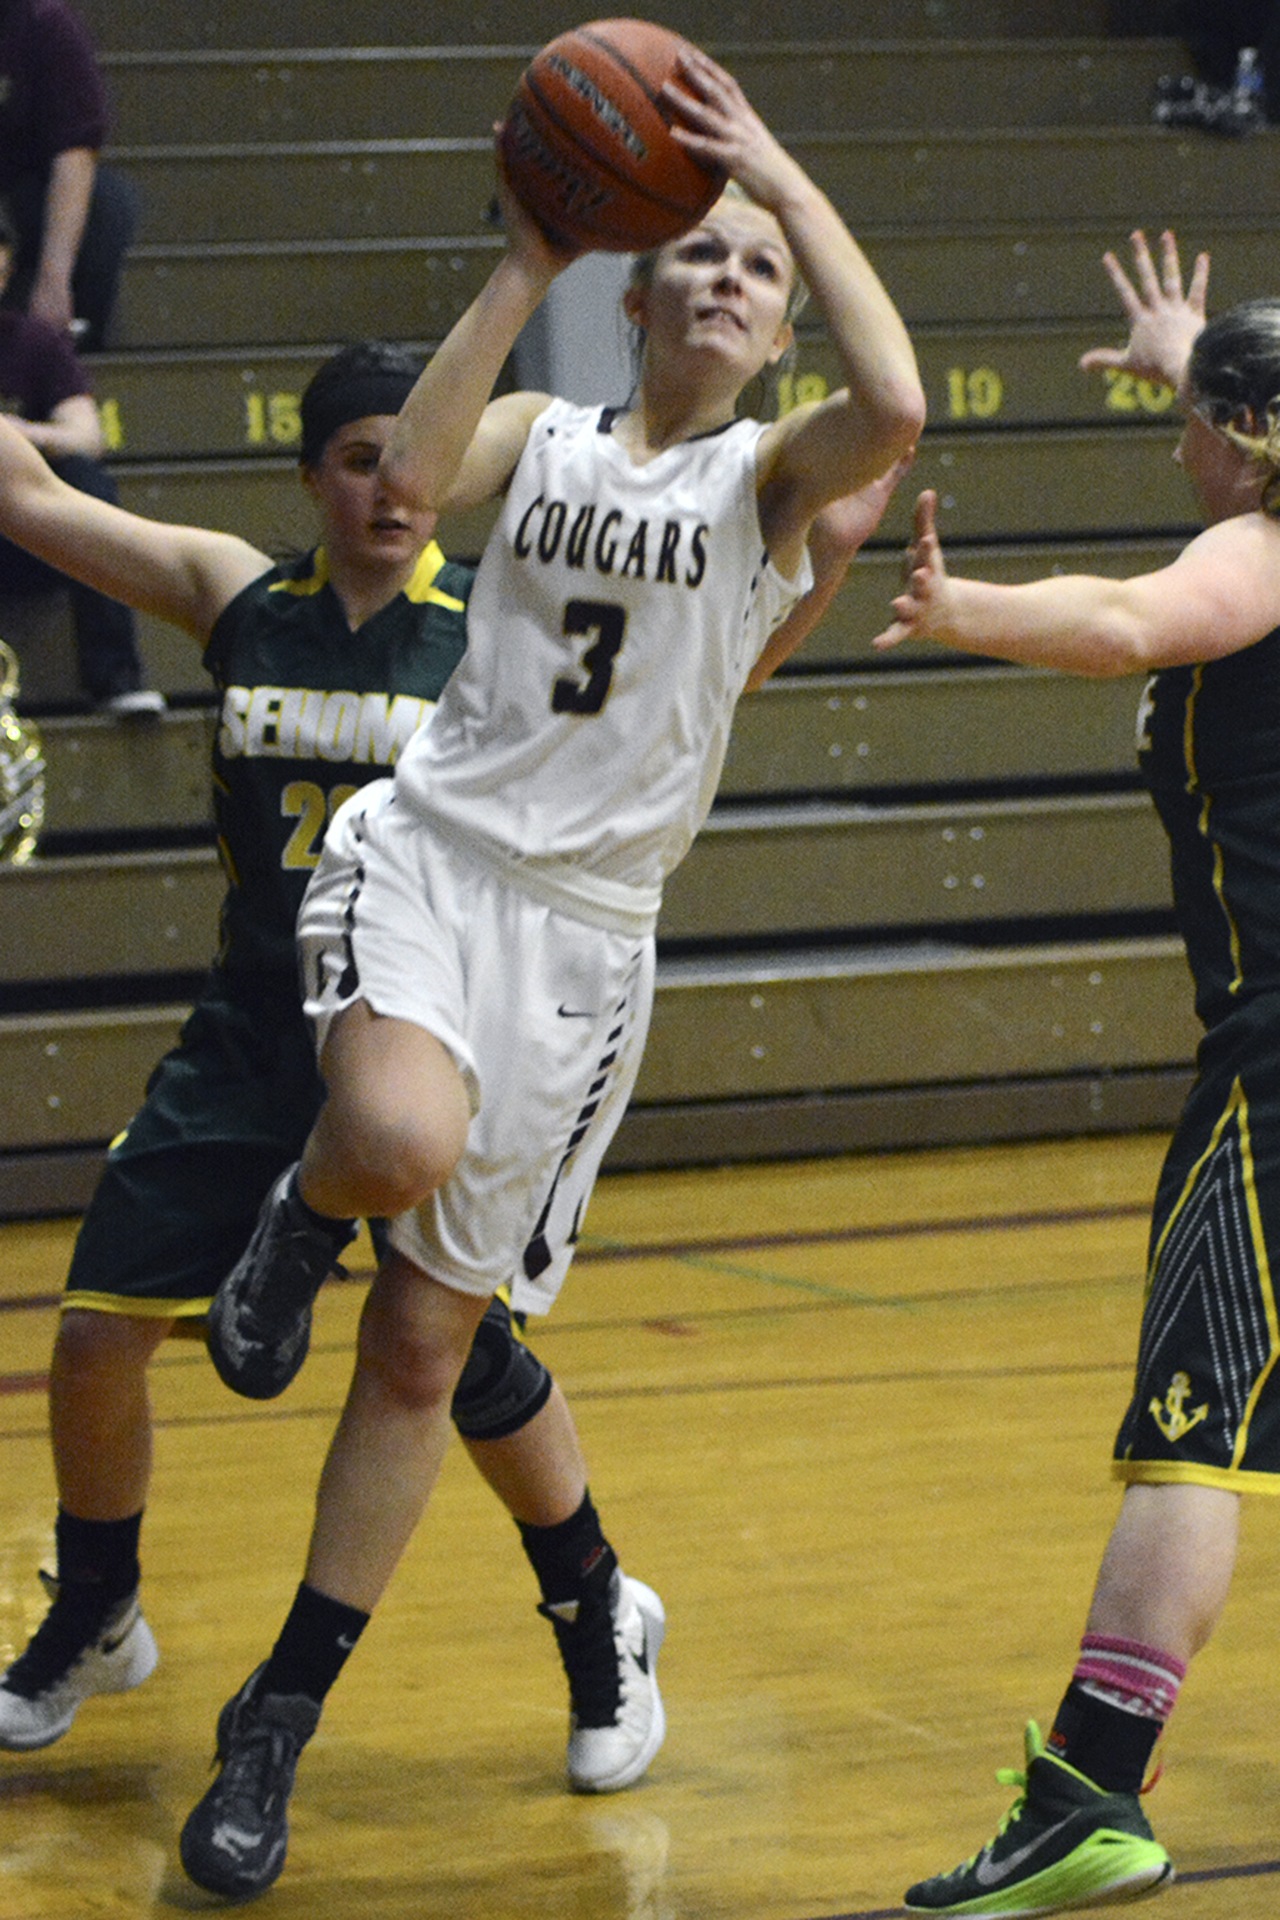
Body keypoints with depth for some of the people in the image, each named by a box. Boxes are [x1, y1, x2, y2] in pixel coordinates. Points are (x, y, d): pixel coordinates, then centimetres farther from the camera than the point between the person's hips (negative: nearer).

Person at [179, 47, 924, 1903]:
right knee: (404, 1145, -36)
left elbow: (895, 406, -20)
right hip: (429, 847, 0)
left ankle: (278, 1725, 14)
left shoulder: (773, 474, 3)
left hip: (584, 926, 0)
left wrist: (784, 174, -16)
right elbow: (405, 478, -14)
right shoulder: (545, 435, 9)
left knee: (426, 1345, 3)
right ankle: (299, 1222, 2)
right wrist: (523, 269, -12)